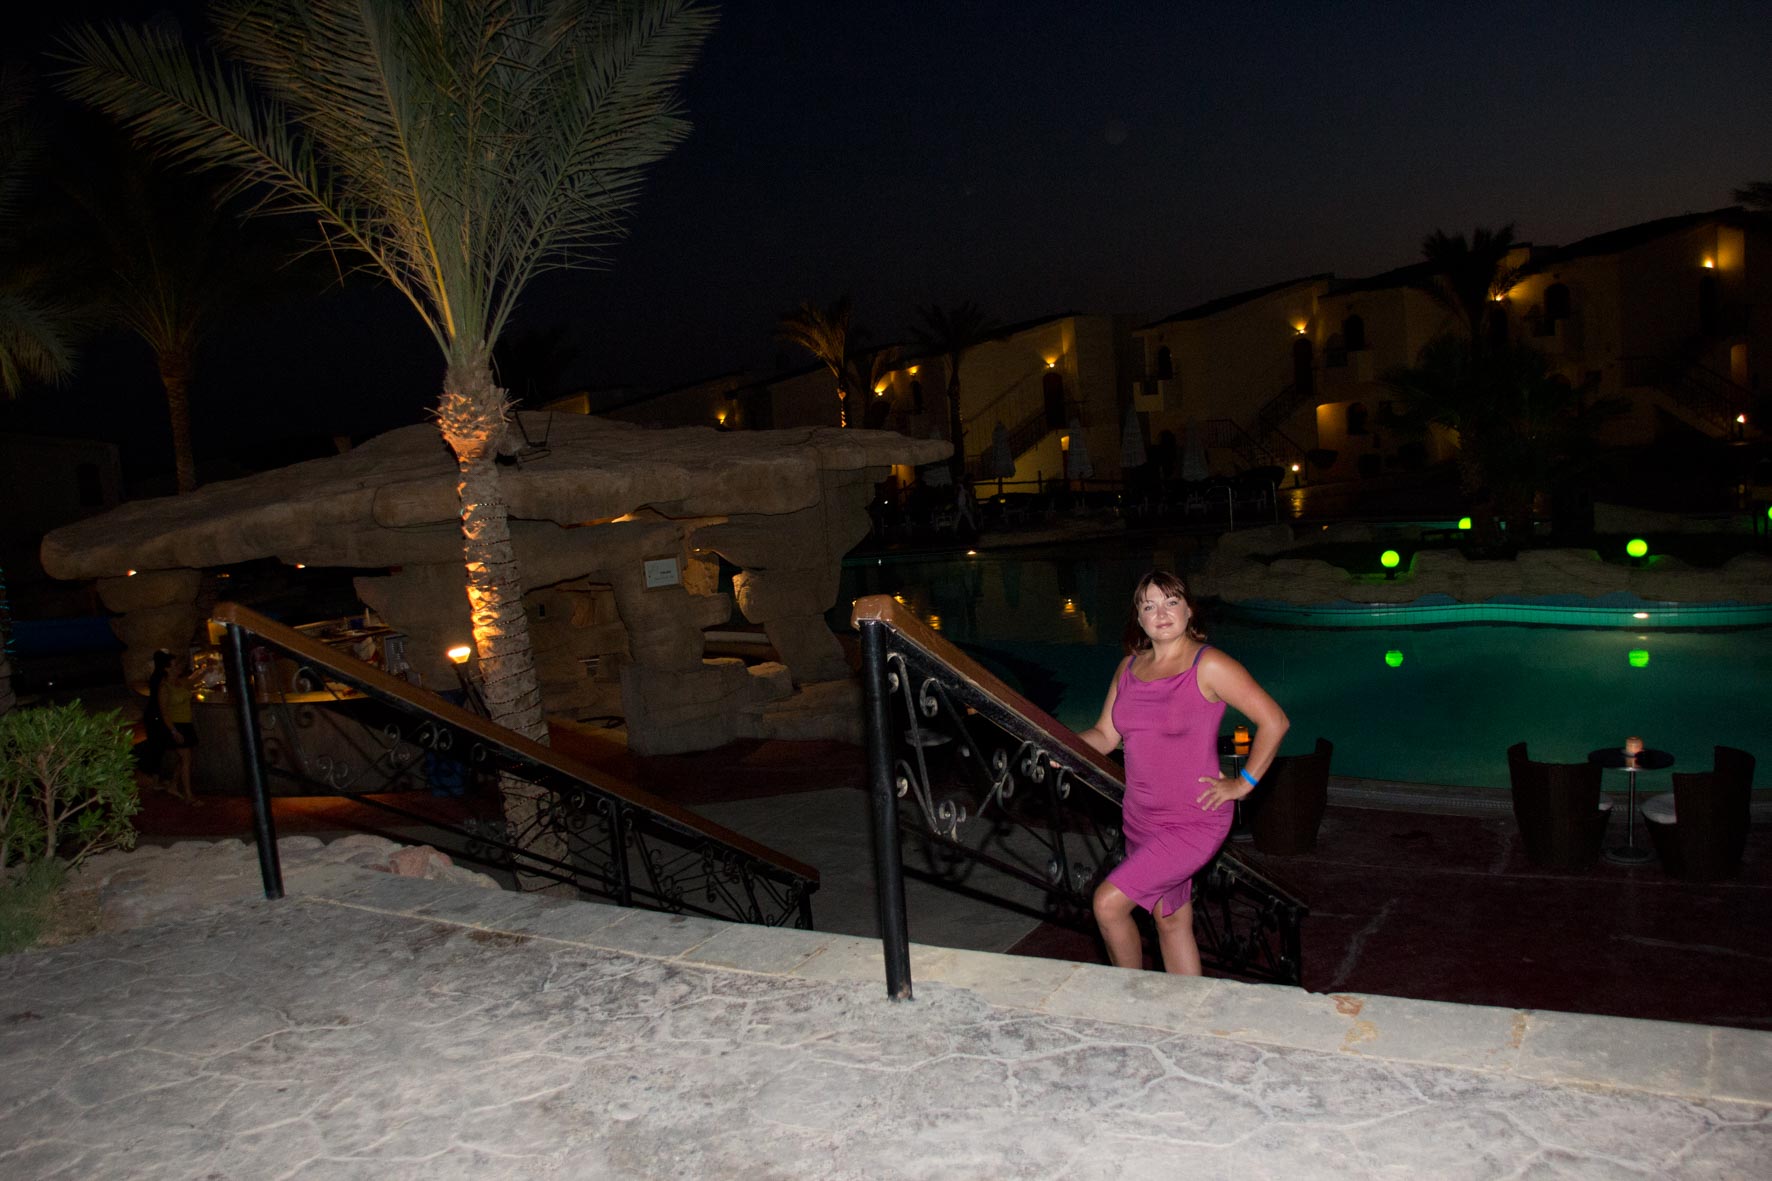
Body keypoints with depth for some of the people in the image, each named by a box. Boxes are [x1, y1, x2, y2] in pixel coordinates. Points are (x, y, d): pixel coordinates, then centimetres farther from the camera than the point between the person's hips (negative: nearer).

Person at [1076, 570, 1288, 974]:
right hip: (1140, 819, 6)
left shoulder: (1208, 666, -12)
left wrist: (1242, 783, -10)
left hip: (1193, 823, -6)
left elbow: (1274, 720, -11)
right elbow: (1104, 736, 8)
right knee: (1171, 922, 14)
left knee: (1108, 903, -10)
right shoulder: (1130, 667, 7)